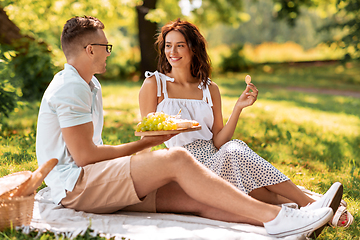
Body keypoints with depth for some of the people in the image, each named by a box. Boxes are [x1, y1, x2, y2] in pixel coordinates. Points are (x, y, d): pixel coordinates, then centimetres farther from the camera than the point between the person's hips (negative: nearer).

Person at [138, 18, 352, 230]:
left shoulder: (210, 89, 11)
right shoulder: (154, 84, 4)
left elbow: (218, 142, 6)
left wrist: (238, 108, -5)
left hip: (216, 161, 3)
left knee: (233, 148, -32)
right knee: (234, 153, -32)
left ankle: (309, 204, -37)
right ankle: (310, 204, -33)